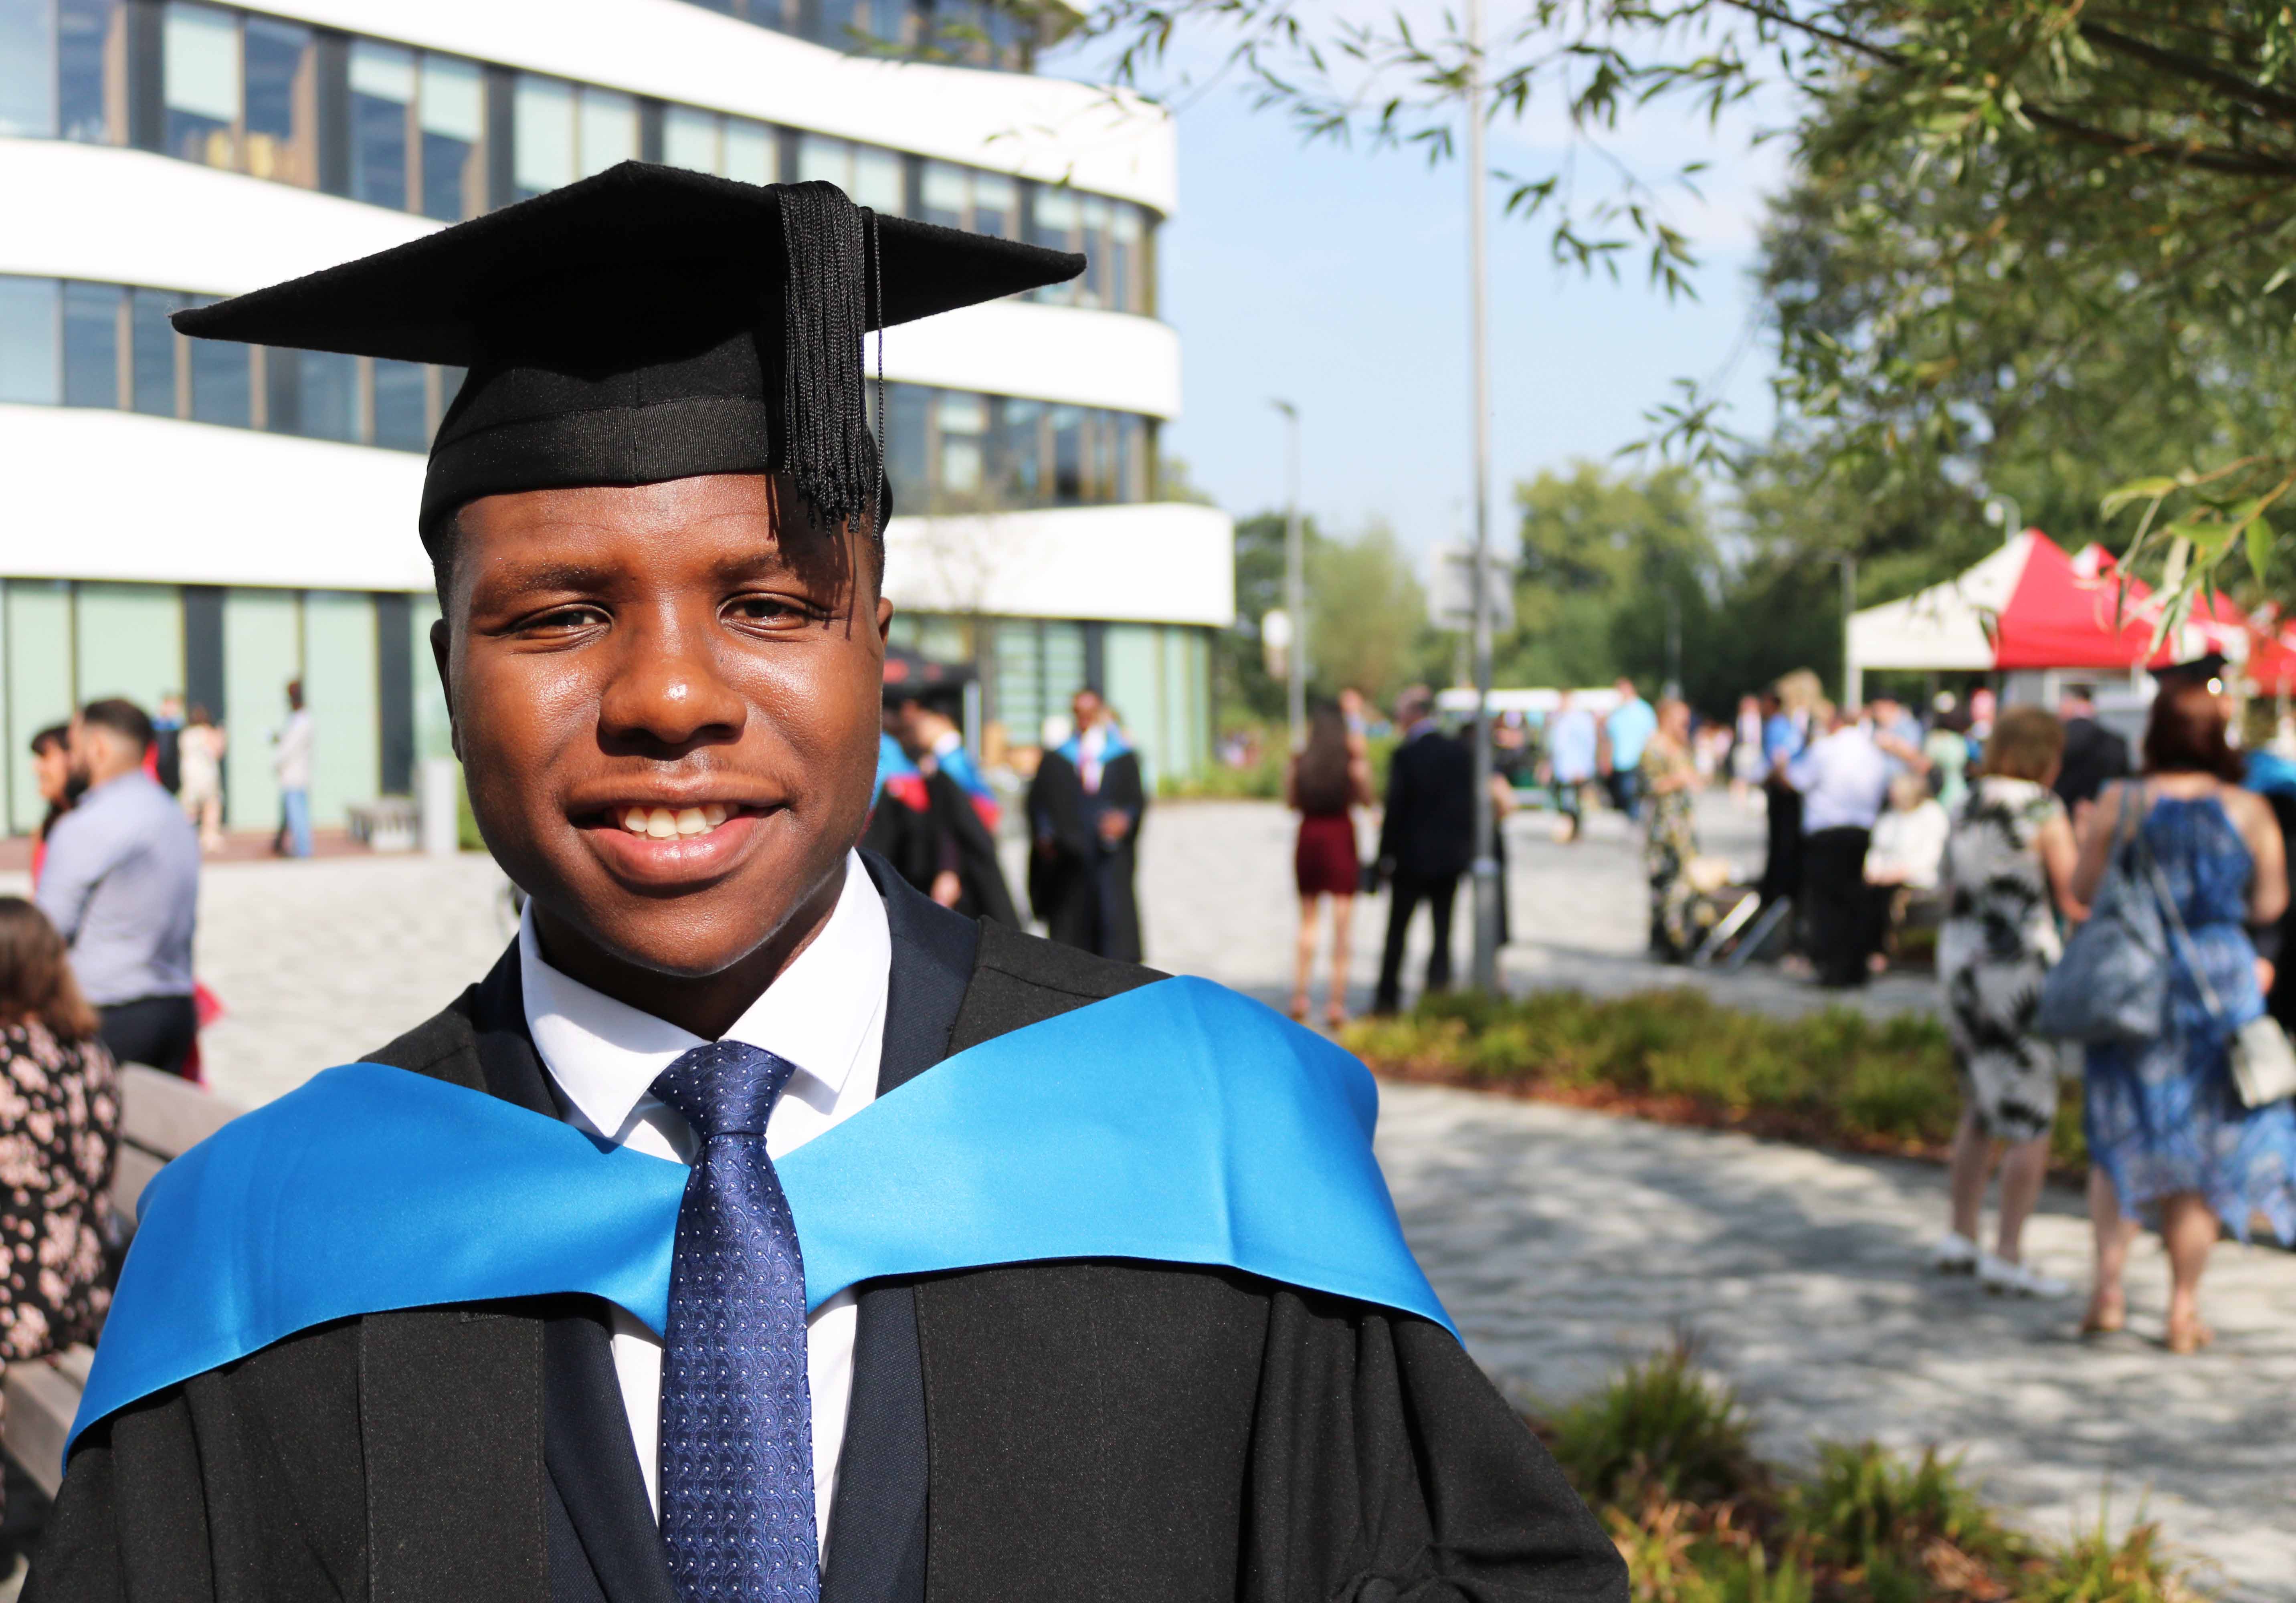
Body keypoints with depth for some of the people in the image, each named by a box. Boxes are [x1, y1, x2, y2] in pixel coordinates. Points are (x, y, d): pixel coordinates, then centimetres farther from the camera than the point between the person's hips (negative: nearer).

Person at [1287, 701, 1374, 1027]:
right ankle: (1336, 1002, -2)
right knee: (1342, 925, 1)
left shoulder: (1298, 764, -2)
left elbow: (1292, 803, 6)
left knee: (1308, 920, 16)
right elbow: (1366, 801, 7)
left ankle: (1300, 995, 11)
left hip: (1308, 839, 2)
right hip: (1342, 841, -2)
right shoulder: (1355, 764, -7)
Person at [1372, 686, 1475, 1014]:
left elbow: (1395, 808, -13)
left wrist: (1386, 855, -5)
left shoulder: (1404, 755, -14)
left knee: (1397, 932, 7)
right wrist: (1465, 847, 12)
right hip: (1452, 856, 4)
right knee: (1443, 931, 7)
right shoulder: (1461, 751, 1)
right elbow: (1470, 803, 5)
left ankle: (1388, 998, 12)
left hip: (1412, 857, -4)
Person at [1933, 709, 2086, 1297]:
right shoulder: (2043, 811, -10)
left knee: (1981, 1110, 19)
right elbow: (2074, 899, -10)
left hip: (1958, 961, 7)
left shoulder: (1966, 809, 10)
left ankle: (1961, 1237, 23)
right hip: (2021, 969, -7)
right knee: (2031, 1121, 0)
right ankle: (2007, 1256, 0)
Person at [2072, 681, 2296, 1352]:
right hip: (2219, 982, 0)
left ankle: (2109, 1282, -2)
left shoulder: (2119, 803, -5)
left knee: (2120, 1142, 12)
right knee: (2206, 1147, 9)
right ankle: (2183, 1308, 13)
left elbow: (2083, 889, -1)